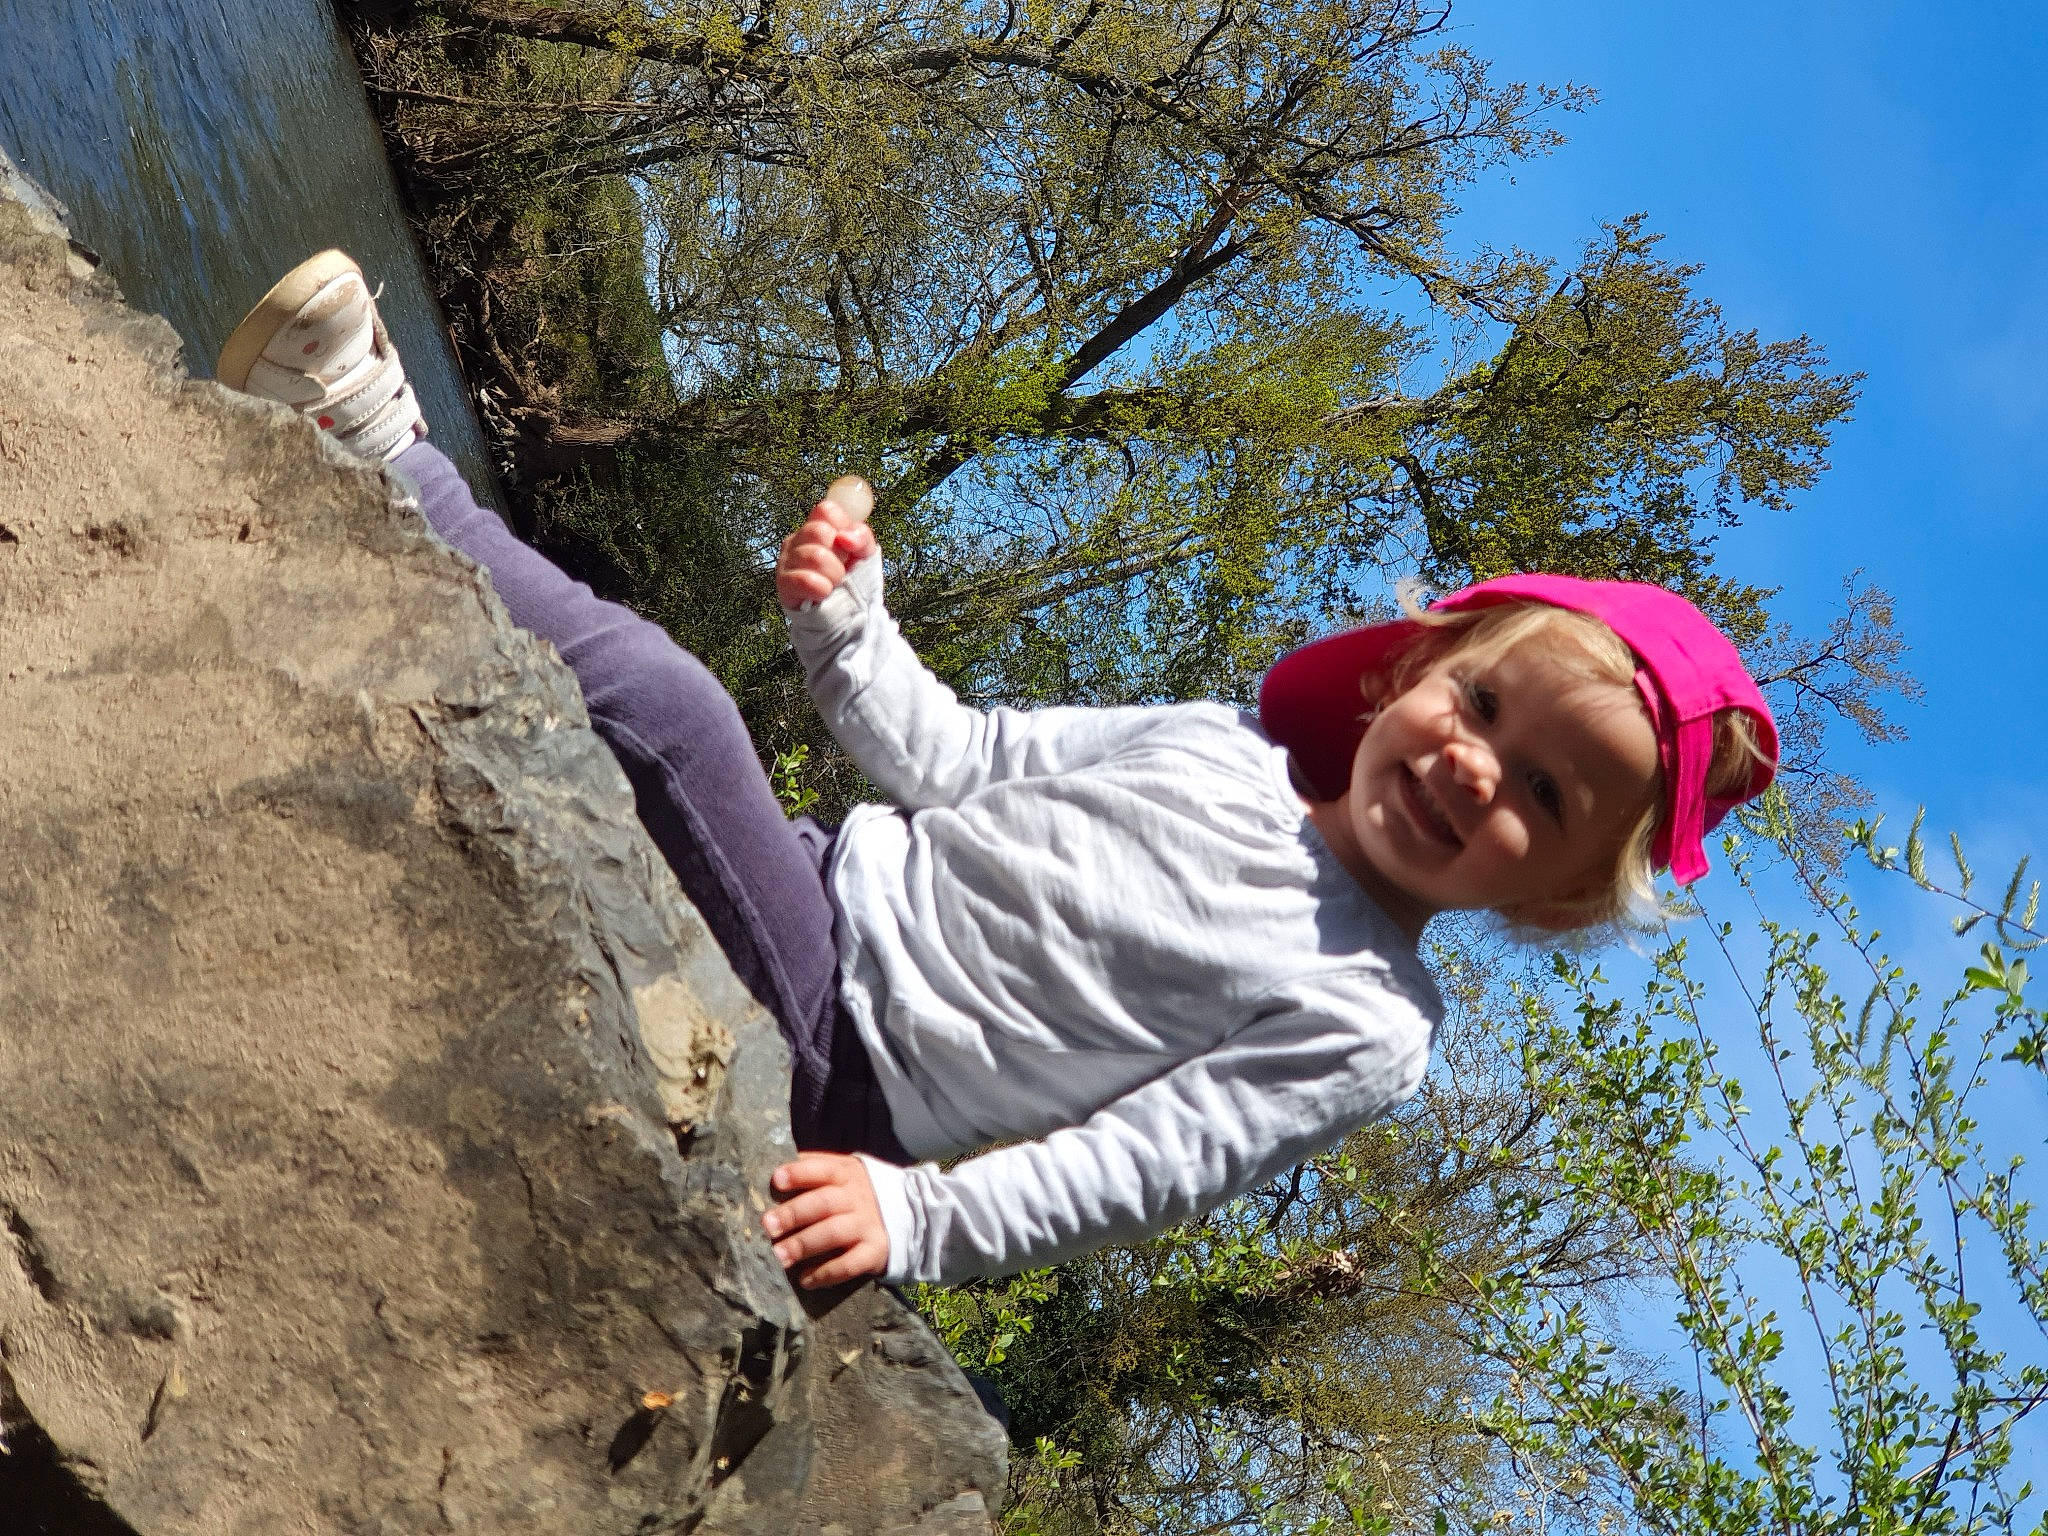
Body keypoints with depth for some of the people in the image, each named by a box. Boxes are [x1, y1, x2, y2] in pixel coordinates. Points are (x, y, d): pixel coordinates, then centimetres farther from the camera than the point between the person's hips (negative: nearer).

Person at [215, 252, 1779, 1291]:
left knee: (675, 710, -26)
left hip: (833, 1089, -6)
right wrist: (847, 620, -1)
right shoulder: (1217, 750, 13)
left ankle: (379, 453, -17)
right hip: (827, 884, 6)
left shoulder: (1365, 1032, -4)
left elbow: (1125, 1176, -14)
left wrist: (915, 1213, -30)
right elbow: (951, 757, 16)